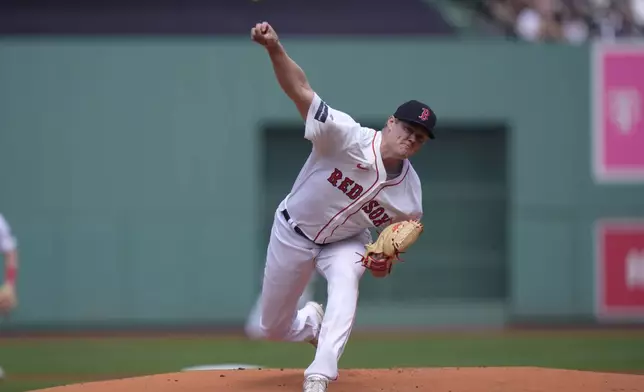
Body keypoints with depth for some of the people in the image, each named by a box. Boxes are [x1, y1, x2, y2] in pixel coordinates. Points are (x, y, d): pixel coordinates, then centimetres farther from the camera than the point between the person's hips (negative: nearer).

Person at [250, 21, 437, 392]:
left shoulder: (411, 192, -16)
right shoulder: (349, 137, -30)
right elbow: (302, 92, -40)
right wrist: (275, 48, -57)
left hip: (345, 243, 2)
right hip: (294, 233, -2)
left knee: (346, 284, -33)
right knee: (273, 327, 8)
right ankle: (312, 321, 46)